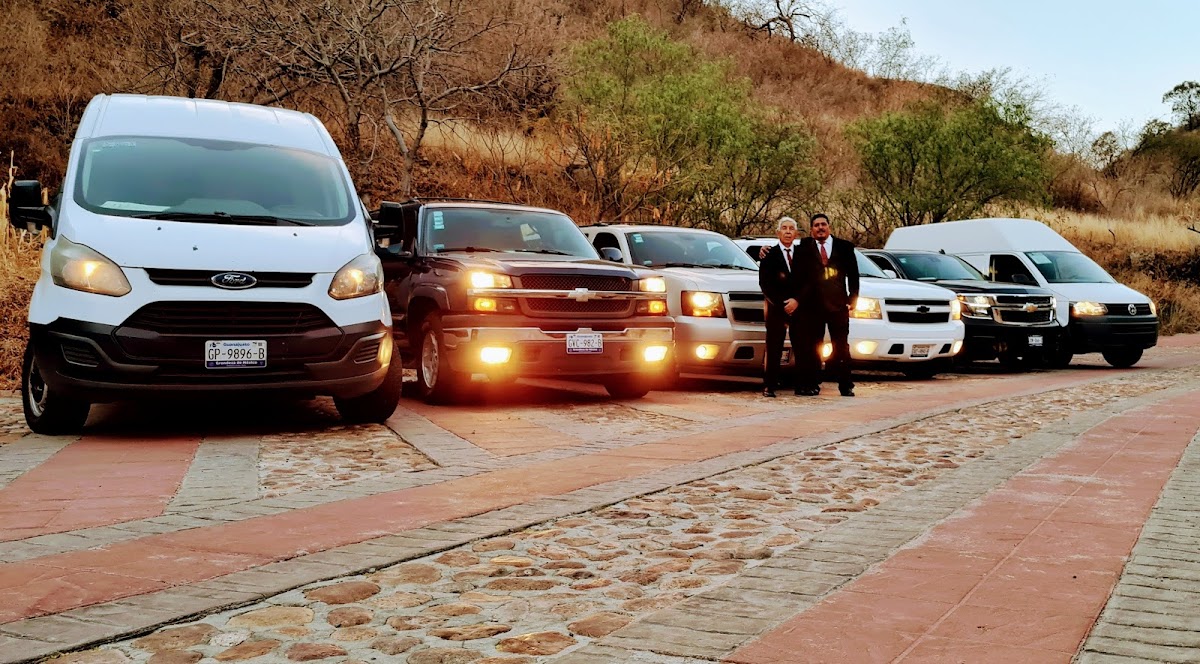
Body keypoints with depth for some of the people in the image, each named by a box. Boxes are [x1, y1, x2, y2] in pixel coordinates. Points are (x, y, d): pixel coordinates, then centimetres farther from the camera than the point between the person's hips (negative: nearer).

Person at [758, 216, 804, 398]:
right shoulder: (769, 254, 4)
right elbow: (765, 284, 0)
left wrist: (797, 300, -8)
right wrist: (782, 305, -7)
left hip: (799, 307, 2)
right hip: (776, 308, -2)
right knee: (773, 349, -3)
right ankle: (769, 386, -2)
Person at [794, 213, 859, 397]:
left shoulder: (845, 247, 6)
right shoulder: (804, 248, 3)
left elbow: (853, 275, 7)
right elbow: (798, 275, 2)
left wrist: (852, 299, 2)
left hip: (838, 305, 1)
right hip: (813, 306, -1)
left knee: (841, 346, 5)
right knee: (813, 347, 5)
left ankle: (845, 385, 10)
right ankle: (812, 384, 11)